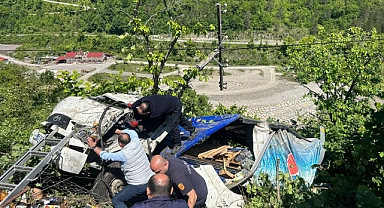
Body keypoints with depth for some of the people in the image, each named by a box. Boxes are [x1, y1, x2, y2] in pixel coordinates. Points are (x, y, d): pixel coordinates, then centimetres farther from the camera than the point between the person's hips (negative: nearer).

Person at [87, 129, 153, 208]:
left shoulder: (123, 154, -21)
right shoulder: (137, 142, -6)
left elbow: (106, 156, -7)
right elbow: (132, 132, 19)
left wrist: (93, 146, 5)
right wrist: (120, 132, 24)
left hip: (138, 186, -7)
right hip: (151, 180, 7)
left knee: (116, 201, 5)